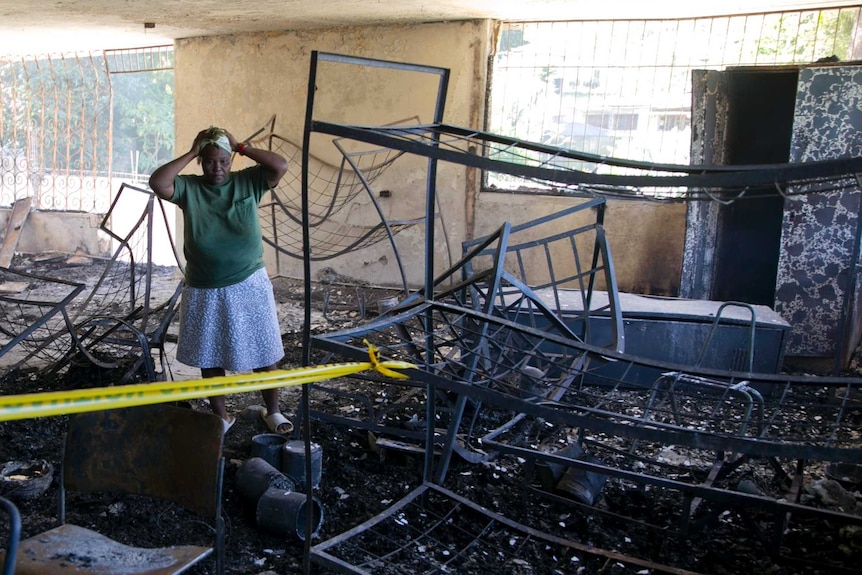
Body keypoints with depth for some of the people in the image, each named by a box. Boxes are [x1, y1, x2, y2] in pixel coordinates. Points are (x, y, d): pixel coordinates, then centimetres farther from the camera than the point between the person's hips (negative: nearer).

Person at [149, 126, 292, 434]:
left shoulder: (247, 182, -2)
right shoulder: (188, 188, -2)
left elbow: (281, 166, -13)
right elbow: (157, 182, -19)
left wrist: (241, 147, -10)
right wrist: (190, 153, -14)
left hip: (249, 285, -1)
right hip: (204, 291, 1)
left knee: (263, 352, 7)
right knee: (210, 357, 12)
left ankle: (273, 411, 24)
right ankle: (221, 416, 28)